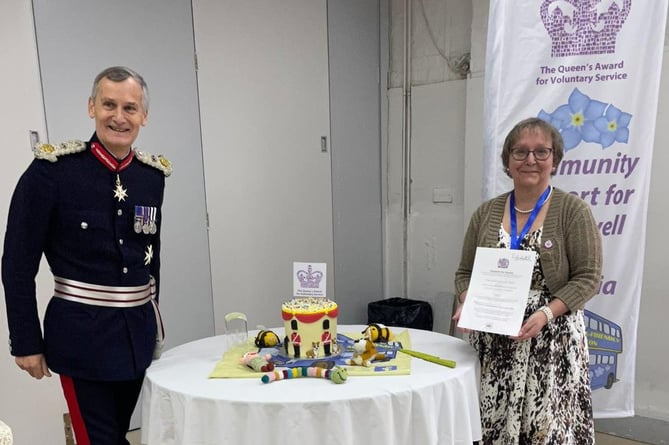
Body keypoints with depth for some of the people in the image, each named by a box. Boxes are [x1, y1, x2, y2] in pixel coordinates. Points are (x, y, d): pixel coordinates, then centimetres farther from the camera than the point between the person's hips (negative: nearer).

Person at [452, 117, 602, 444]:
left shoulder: (572, 210, -3)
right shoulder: (486, 212, 6)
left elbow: (587, 278, -6)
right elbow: (465, 272, 9)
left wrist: (545, 313, -19)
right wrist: (467, 304, -10)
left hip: (551, 340, -2)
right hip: (492, 339, 3)